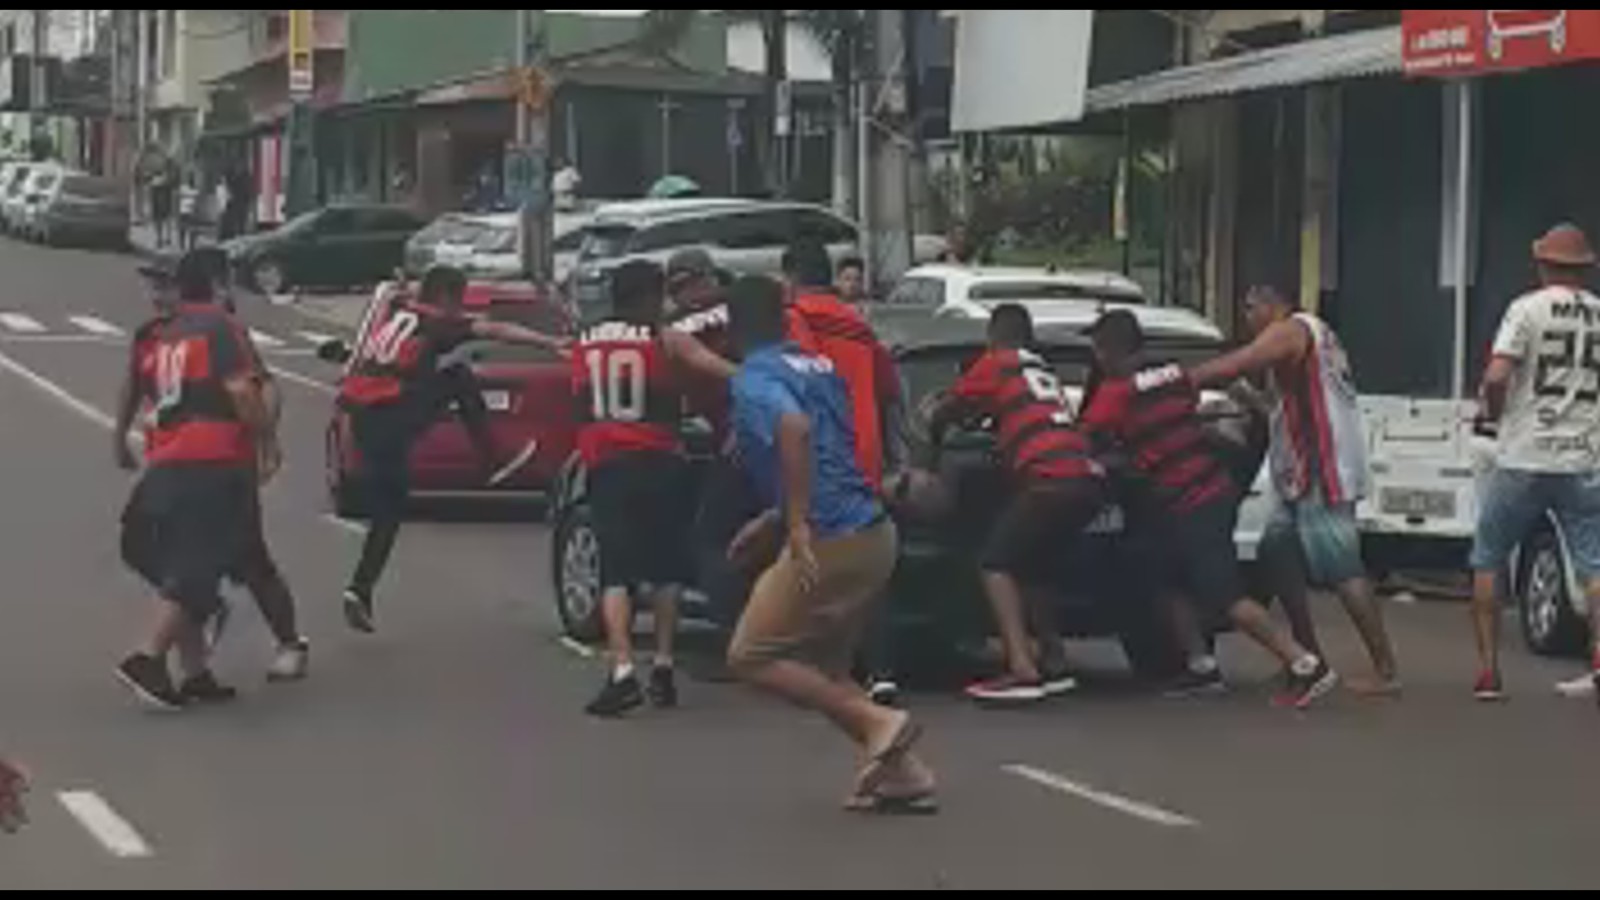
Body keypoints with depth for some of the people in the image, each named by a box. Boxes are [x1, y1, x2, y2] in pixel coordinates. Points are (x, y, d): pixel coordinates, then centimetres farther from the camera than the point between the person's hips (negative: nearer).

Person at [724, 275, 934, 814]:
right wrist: (773, 520, 32)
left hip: (829, 542, -9)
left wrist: (796, 524, -28)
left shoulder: (752, 380, -8)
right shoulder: (818, 368, 18)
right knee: (821, 667, 19)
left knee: (751, 656, 3)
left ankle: (877, 723, -7)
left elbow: (795, 429, -29)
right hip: (875, 532, 9)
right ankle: (903, 773, 10)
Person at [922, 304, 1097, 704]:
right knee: (1031, 568, 22)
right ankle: (1054, 666, 22)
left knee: (997, 565, -4)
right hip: (1090, 479, 8)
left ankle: (1022, 669, -18)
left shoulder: (995, 365, 8)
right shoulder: (1044, 373, 28)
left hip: (1052, 479, -8)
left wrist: (932, 412, 38)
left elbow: (943, 413, 16)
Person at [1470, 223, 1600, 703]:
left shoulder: (1528, 308, -6)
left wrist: (1493, 410, 3)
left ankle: (1488, 669, 7)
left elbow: (1496, 378, -15)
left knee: (1487, 562, 10)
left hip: (1523, 460, -3)